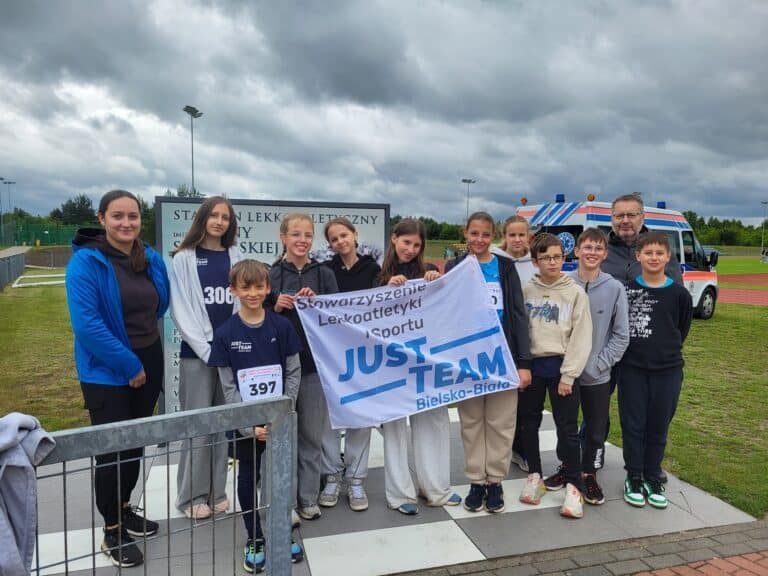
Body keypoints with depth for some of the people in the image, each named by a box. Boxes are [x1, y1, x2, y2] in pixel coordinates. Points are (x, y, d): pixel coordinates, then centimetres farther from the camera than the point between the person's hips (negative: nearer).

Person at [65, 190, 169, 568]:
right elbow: (86, 324, -22)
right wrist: (128, 364, -19)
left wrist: (146, 348, 9)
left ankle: (123, 508, 38)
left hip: (149, 363, 6)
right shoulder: (85, 261, -16)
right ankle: (112, 531, 22)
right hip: (106, 372, -6)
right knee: (113, 447, 4)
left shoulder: (151, 259, 3)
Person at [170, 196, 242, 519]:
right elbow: (181, 311, -5)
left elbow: (245, 302, 9)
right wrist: (207, 349, -13)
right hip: (197, 353, -3)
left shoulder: (236, 257, 10)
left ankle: (217, 492, 20)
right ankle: (192, 496, 13)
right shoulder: (184, 259, 1)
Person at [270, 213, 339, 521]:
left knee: (312, 434, 10)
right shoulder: (270, 275, 1)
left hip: (315, 363, 1)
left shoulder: (324, 274, 4)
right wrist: (275, 307, -14)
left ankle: (308, 498, 24)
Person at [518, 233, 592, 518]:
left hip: (561, 368, -2)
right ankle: (534, 475, 29)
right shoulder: (526, 291, 4)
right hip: (531, 365, 3)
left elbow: (581, 337, -5)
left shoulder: (576, 293, -2)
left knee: (568, 428, 1)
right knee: (529, 423, 12)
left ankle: (573, 486, 13)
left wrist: (568, 375, -11)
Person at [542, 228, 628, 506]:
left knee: (596, 430, 11)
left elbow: (621, 336, -2)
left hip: (598, 376, 0)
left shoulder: (615, 288, -5)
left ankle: (589, 474, 30)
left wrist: (598, 365, -9)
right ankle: (566, 467, 34)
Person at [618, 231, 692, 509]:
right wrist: (631, 349, 2)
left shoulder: (679, 294, -1)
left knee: (658, 426, 9)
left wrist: (667, 350, 12)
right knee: (633, 425, 6)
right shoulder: (626, 290, -3)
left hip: (667, 370, 1)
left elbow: (682, 330, 11)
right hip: (632, 369, -1)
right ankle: (633, 478, 20)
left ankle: (652, 478, 25)